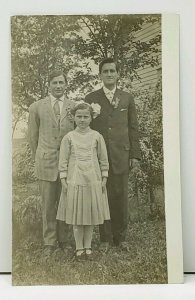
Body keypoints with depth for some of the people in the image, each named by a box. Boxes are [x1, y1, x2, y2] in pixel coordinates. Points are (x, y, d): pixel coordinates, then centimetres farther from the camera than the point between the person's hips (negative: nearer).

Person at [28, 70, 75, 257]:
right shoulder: (36, 107, 4)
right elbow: (33, 136, 10)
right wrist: (38, 159, 12)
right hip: (46, 162, -1)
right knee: (48, 205, 6)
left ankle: (64, 240, 23)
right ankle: (49, 242, 19)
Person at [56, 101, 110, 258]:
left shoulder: (97, 136, 3)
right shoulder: (69, 137, 1)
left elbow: (103, 159, 6)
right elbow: (63, 160, 2)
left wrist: (104, 178, 2)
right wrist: (64, 179, -3)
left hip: (93, 180, 1)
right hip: (74, 180, -1)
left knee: (91, 214, 9)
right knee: (76, 215, 5)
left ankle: (88, 245, 24)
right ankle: (79, 247, 20)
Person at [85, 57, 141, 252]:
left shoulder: (127, 98, 10)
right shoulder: (91, 98, 7)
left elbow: (133, 128, 8)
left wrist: (135, 154, 3)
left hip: (121, 155, 1)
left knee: (121, 196, 5)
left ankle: (120, 237, 19)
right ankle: (105, 238, 17)